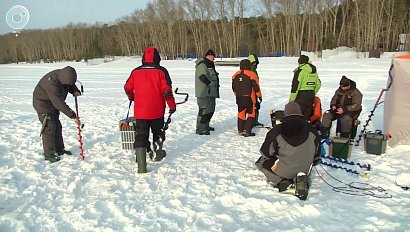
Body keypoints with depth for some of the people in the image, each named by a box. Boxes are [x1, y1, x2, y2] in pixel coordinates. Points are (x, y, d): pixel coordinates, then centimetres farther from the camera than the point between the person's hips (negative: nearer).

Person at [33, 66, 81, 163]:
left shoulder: (64, 75, -11)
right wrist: (73, 116, -38)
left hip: (53, 104, 9)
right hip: (43, 103, -9)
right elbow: (59, 103, -38)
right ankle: (48, 154, -2)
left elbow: (71, 85, 11)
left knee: (57, 127, 13)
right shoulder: (52, 83, -36)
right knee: (49, 128, -11)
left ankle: (59, 149, 25)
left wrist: (75, 91, -13)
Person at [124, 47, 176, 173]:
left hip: (140, 111, 1)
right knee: (157, 132, 23)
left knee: (140, 136, 1)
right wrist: (172, 106, 0)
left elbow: (127, 88, 9)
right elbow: (167, 91, -11)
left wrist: (132, 97, 30)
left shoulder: (136, 72, 2)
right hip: (157, 111, -1)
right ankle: (158, 154, 41)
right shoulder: (161, 71, -6)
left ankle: (141, 166, -7)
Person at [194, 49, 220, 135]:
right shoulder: (202, 65, -14)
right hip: (204, 93, -11)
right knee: (204, 110, -8)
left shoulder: (210, 65, 20)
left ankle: (206, 126, 31)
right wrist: (211, 83, -24)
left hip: (210, 93, 11)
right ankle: (200, 129, -1)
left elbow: (213, 77, 27)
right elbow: (203, 77, -29)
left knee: (211, 109, 18)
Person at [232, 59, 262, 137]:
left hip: (239, 98, 5)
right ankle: (246, 130, -3)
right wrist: (259, 96, 5)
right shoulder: (252, 74, -12)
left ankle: (240, 130, 19)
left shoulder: (235, 75, 4)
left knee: (241, 113, 15)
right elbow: (256, 87, -9)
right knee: (251, 113, 5)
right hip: (249, 98, -5)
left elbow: (234, 88, 11)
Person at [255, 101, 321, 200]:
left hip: (283, 170, -2)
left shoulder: (277, 131, -13)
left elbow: (266, 153, -5)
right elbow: (317, 151, 6)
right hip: (305, 169, 2)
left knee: (261, 161, 22)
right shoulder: (311, 130, -6)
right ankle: (301, 178, 2)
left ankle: (280, 180, -2)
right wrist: (314, 162, 27)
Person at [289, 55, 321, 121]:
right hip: (311, 96, 8)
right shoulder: (314, 71, 15)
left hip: (301, 95, -8)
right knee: (307, 116, 13)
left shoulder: (300, 71, -10)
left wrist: (292, 98, -11)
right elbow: (318, 85, 20)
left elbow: (295, 85, -14)